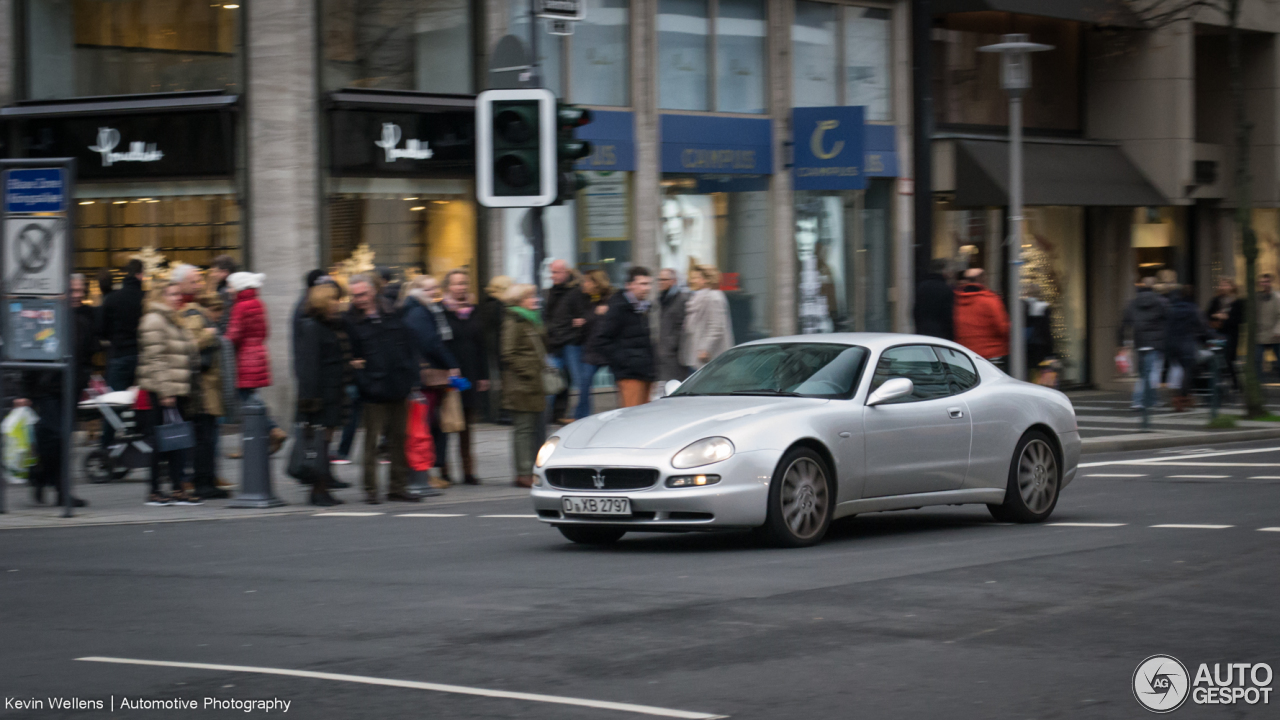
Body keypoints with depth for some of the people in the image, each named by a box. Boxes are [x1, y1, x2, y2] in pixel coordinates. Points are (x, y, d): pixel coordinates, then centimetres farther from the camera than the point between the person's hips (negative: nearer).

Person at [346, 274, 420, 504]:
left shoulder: (391, 315, 10)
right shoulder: (351, 321, -2)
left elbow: (408, 347, 13)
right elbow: (349, 356, -3)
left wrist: (411, 379, 7)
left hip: (398, 389, 4)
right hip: (373, 390, -4)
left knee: (399, 439, 8)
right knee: (372, 440, -3)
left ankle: (399, 487, 16)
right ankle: (370, 490, 4)